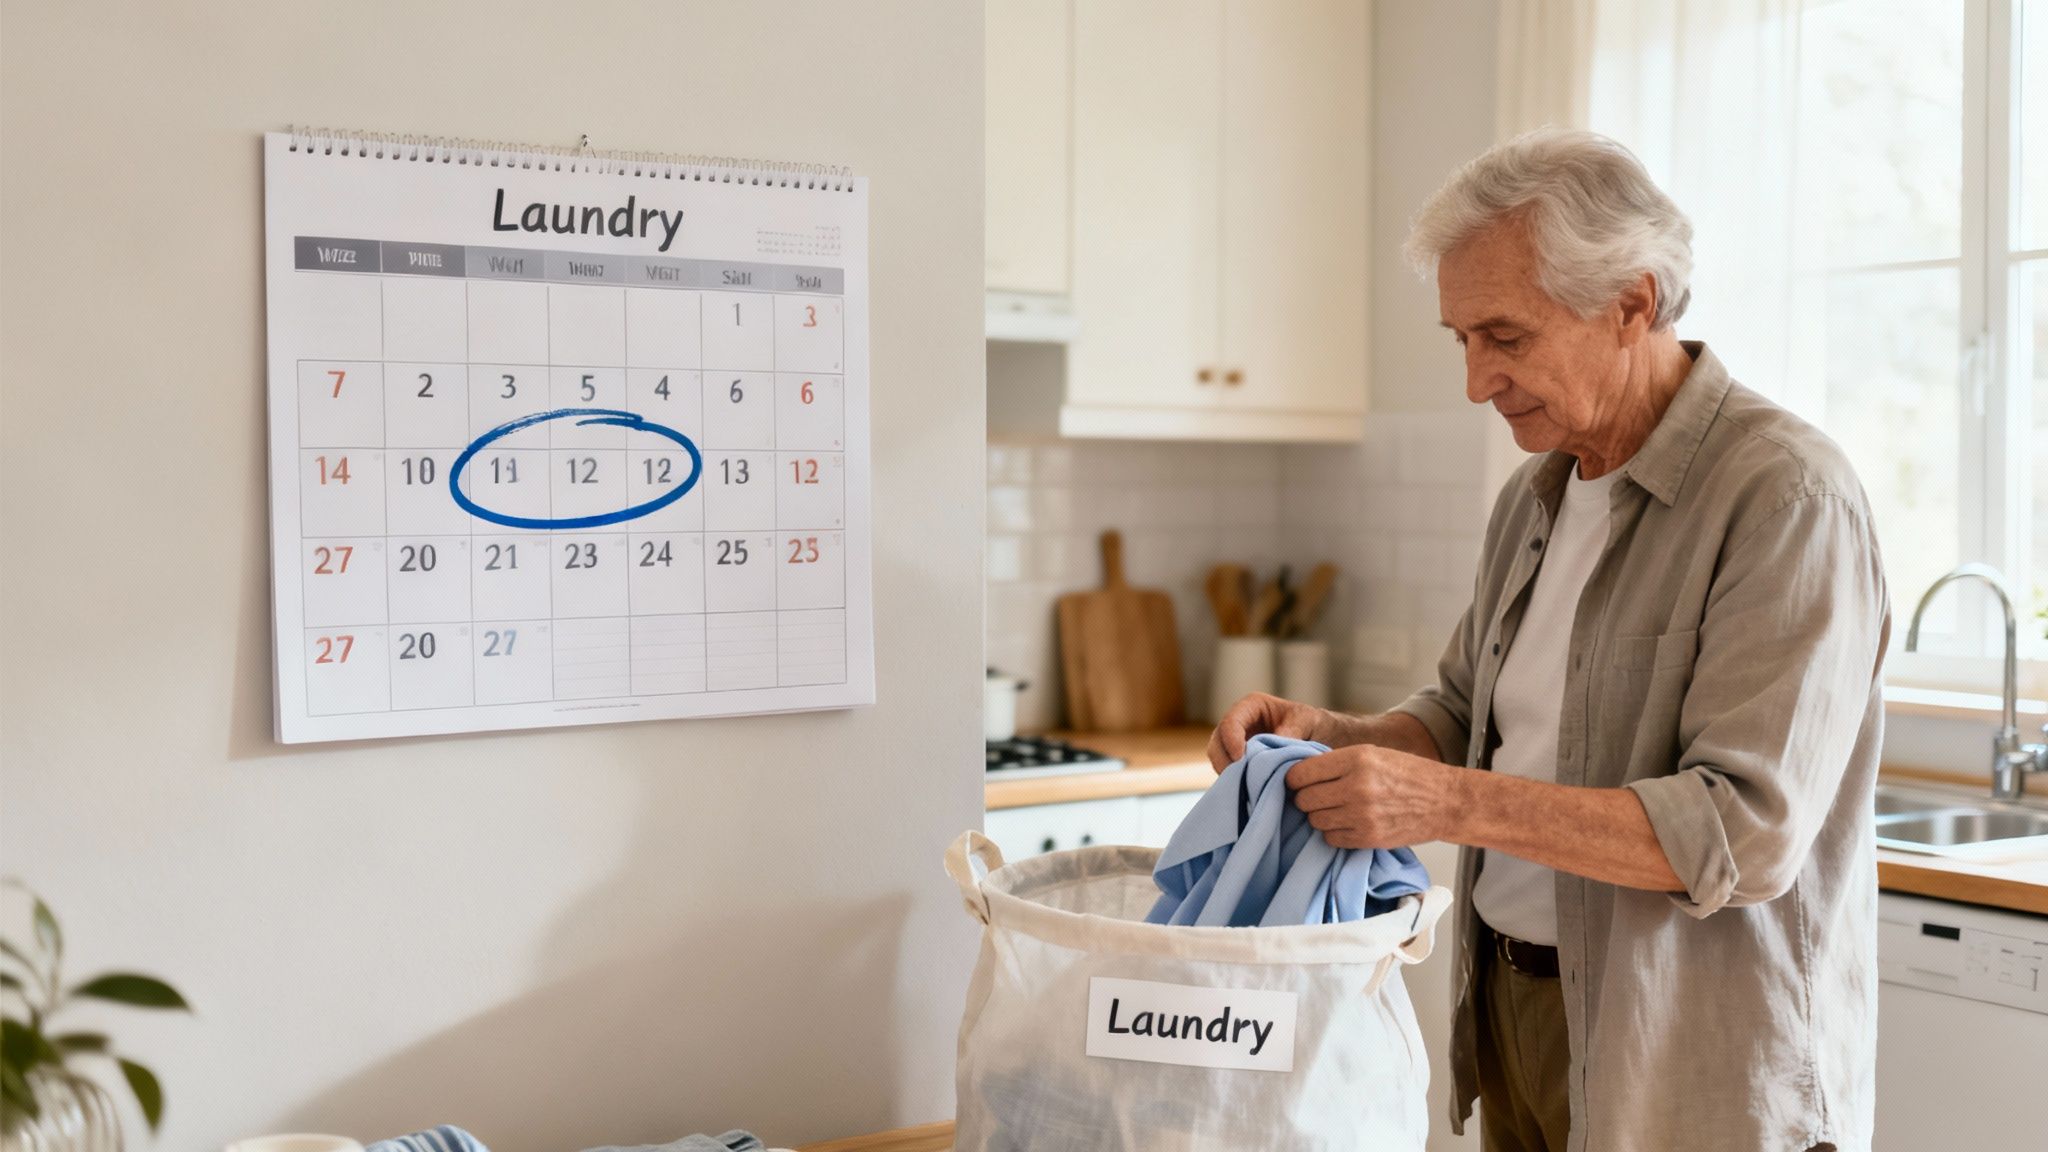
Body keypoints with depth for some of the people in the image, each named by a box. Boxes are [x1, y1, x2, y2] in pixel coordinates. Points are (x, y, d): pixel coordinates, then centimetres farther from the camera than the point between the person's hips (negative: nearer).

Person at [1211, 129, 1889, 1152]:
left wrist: (1452, 803, -29)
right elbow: (1464, 719, 17)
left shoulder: (1785, 495, -18)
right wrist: (1335, 740, -4)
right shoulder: (1536, 497, 9)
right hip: (1516, 1014, 7)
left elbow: (1746, 832, -25)